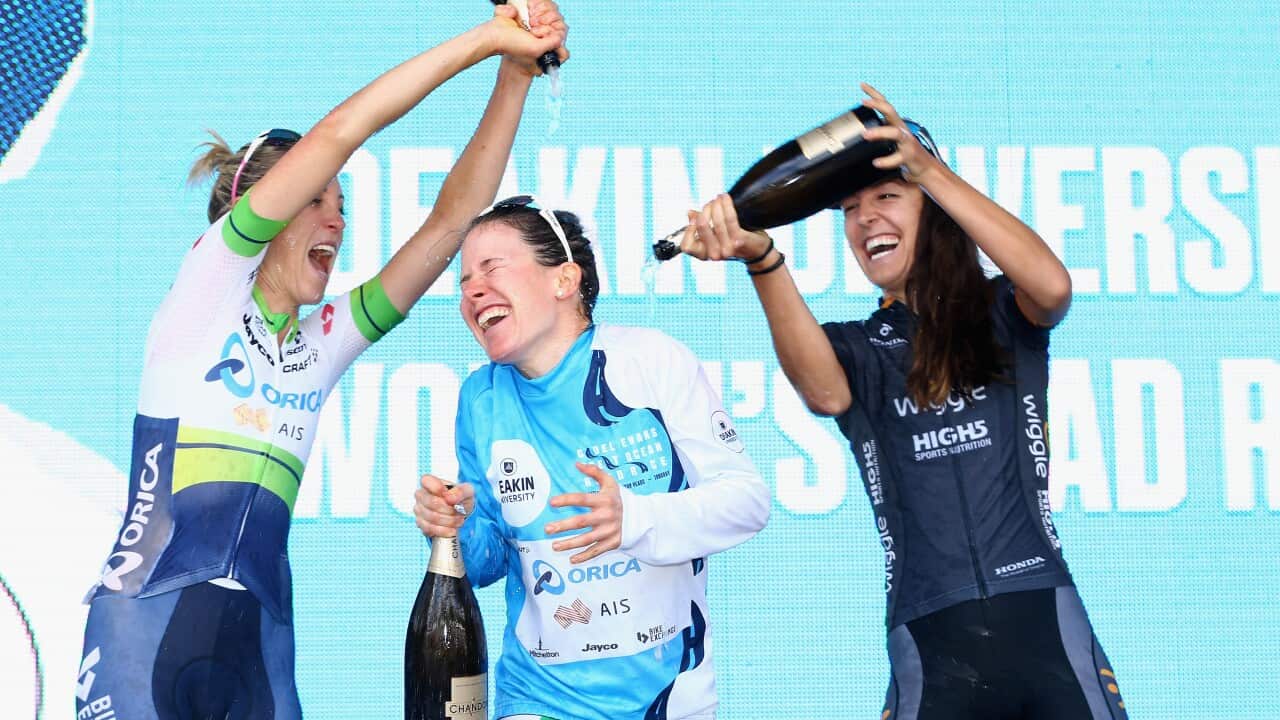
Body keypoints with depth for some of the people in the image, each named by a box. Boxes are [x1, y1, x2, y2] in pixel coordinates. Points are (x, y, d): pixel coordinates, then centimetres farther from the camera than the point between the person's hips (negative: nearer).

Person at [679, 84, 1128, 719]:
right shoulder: (857, 347, 10)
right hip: (930, 641, 0)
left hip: (1042, 621, 0)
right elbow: (824, 393, -15)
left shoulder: (1002, 316, 10)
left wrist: (928, 168, -16)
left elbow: (1052, 286, -14)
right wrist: (761, 259, -31)